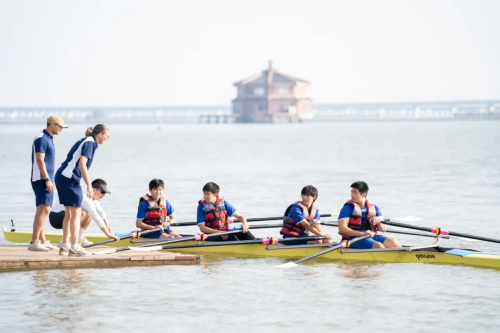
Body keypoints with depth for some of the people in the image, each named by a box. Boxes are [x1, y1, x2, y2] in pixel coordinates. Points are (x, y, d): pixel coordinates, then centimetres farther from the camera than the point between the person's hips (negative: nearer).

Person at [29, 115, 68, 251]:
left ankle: (42, 241, 17)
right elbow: (40, 161, -21)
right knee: (44, 209, -16)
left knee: (43, 210, 12)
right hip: (41, 179, -10)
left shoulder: (48, 139, 17)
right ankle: (34, 242, -19)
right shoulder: (41, 139, -14)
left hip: (46, 180, 10)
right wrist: (47, 179, -24)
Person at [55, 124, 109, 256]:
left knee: (69, 213, 15)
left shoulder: (85, 141, 18)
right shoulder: (90, 143, -10)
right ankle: (74, 248, -6)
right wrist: (89, 185, -22)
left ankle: (65, 246, 19)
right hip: (69, 178, -10)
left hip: (62, 176, 10)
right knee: (76, 213, -5)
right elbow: (82, 164, -21)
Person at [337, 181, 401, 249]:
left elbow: (383, 229, 13)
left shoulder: (373, 207, 12)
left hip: (371, 236, 6)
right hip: (353, 239, -6)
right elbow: (342, 229, -15)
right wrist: (362, 233, -25)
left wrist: (378, 221, -11)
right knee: (378, 246, -29)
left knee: (392, 241, -18)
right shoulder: (348, 208, -3)